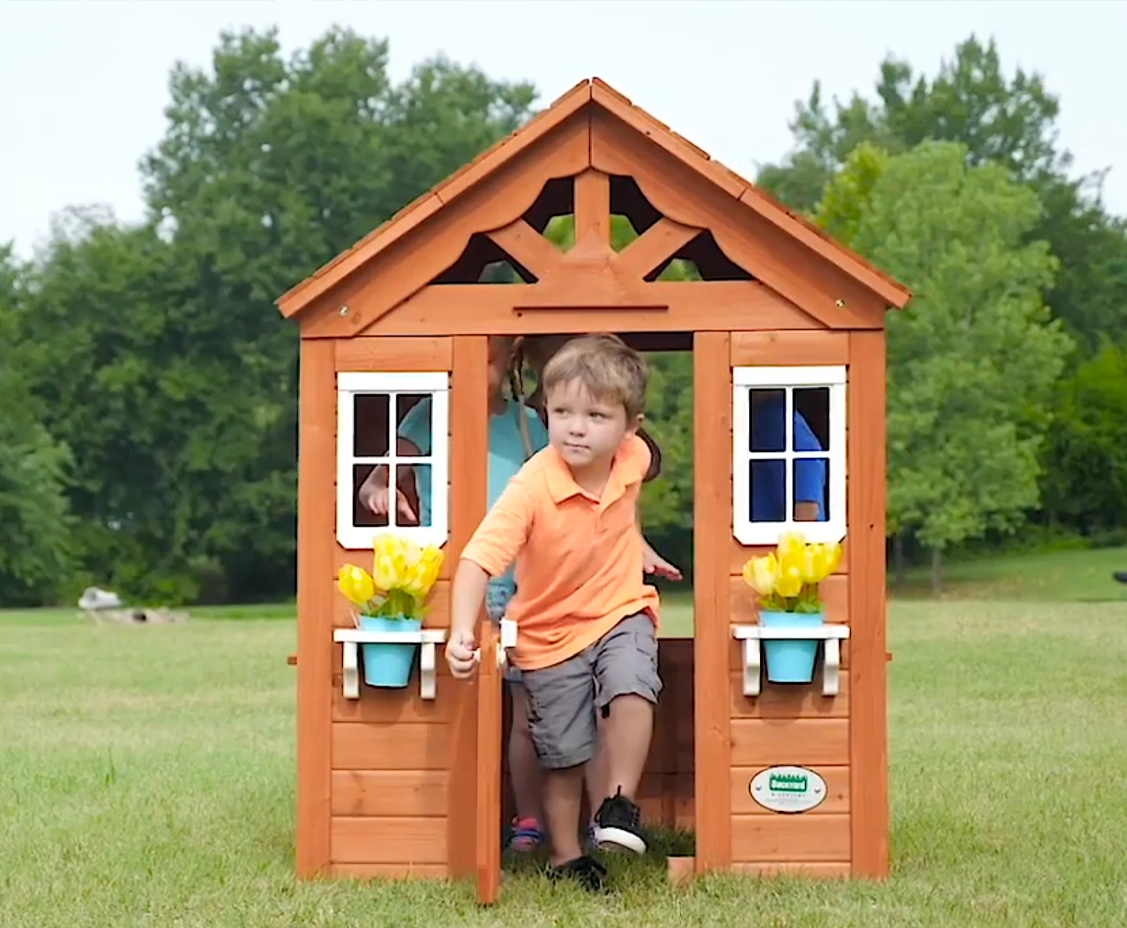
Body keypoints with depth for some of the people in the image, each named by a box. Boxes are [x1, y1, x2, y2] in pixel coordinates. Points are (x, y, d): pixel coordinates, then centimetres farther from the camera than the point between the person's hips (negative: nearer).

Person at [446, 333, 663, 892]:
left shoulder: (633, 458, -11)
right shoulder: (532, 488, -27)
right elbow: (478, 558, -35)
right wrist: (461, 632, -46)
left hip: (620, 613, 2)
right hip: (549, 632, -2)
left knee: (631, 684, -28)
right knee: (563, 755, 7)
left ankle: (620, 802, -13)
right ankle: (564, 855, 26)